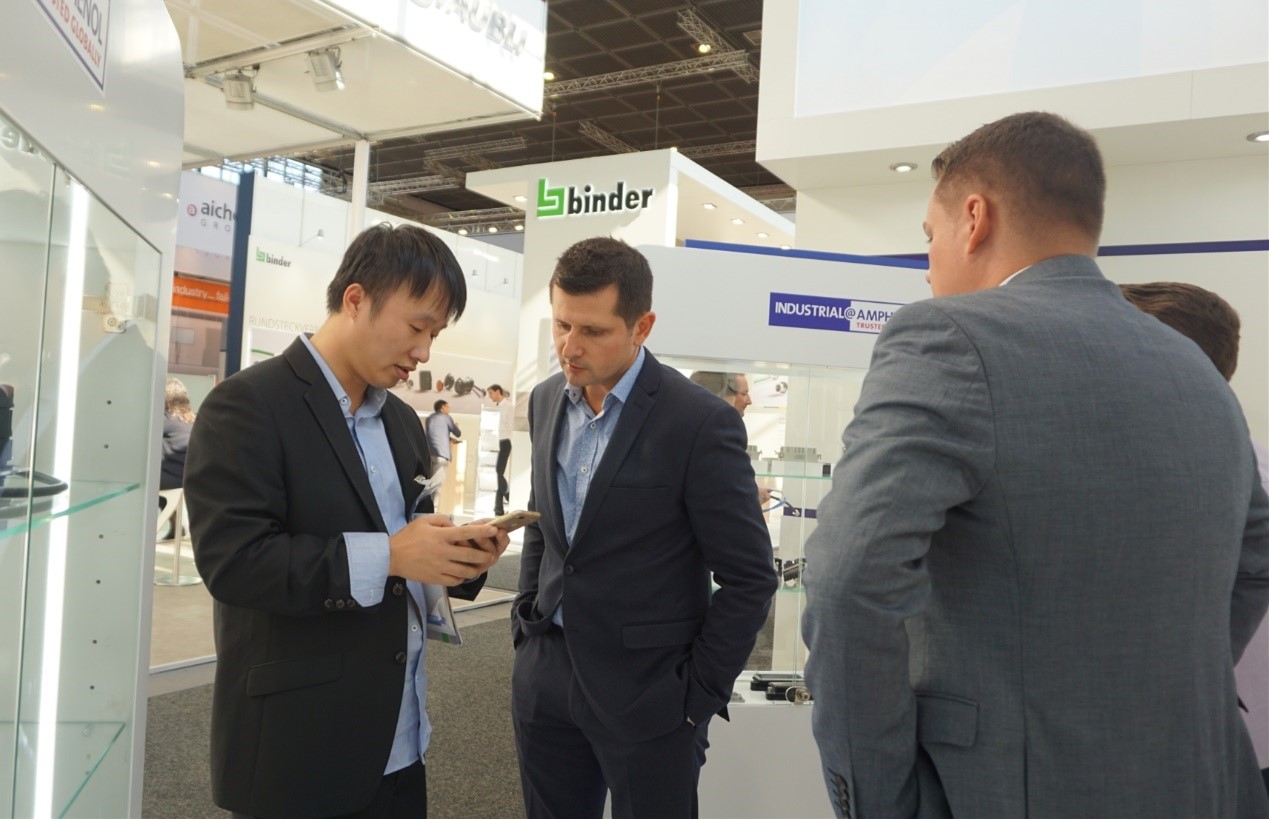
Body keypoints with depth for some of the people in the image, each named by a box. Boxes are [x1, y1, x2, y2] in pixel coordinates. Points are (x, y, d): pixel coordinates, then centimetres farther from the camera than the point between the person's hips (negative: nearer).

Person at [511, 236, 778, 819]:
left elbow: (750, 579, -11)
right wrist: (525, 623, 10)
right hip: (544, 677, 6)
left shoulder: (700, 423, -16)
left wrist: (698, 695, -9)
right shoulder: (546, 402, 4)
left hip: (647, 694, -5)